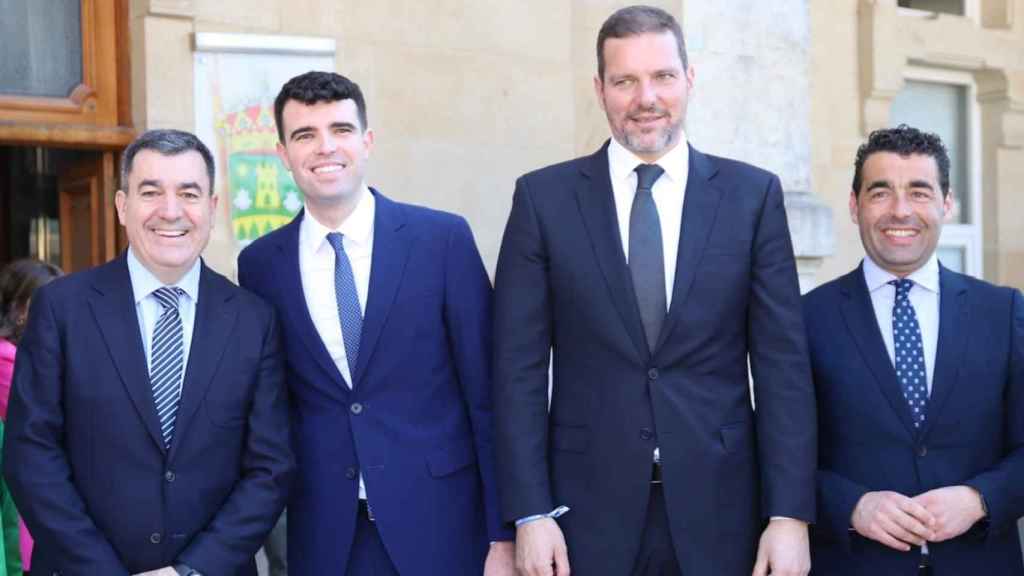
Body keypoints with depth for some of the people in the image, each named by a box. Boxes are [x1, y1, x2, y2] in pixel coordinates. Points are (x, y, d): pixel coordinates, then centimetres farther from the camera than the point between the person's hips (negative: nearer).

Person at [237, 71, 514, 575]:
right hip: (322, 535, 2)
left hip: (439, 522, -1)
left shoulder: (443, 238, -5)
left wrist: (503, 533, -6)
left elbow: (486, 394, -5)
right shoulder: (260, 264, 2)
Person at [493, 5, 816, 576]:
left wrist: (790, 513, -6)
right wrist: (531, 512, -7)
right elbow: (521, 367, -1)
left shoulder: (753, 194, 2)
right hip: (589, 508, 0)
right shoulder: (544, 197, 0)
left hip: (717, 505, 1)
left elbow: (783, 363, -1)